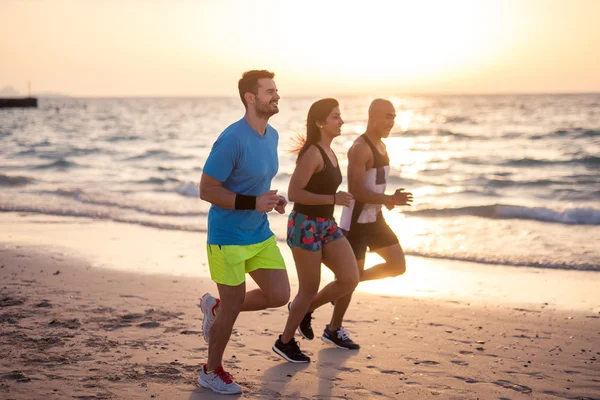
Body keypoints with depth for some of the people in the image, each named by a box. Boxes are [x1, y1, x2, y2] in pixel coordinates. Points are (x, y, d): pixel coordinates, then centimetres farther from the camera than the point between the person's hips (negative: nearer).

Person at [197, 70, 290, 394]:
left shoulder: (272, 136, 4)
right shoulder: (232, 140, -22)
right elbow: (206, 190, -20)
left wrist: (273, 198, 0)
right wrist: (254, 203, -26)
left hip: (260, 234, 7)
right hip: (229, 237, -7)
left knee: (279, 295, 4)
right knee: (234, 306, 3)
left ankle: (215, 307, 27)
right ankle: (211, 372, 26)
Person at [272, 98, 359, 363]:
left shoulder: (329, 152, 9)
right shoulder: (312, 153, -18)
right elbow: (293, 193, -23)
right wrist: (333, 199, -22)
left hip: (326, 225, 8)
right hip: (305, 226, -8)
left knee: (350, 279, -2)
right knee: (309, 290, 1)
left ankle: (303, 309, 21)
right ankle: (285, 342, 21)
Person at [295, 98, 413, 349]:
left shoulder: (382, 147, 12)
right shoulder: (360, 148, -18)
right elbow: (356, 190, -25)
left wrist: (388, 200, 7)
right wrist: (392, 200, -27)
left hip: (374, 218, 9)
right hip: (356, 220, -9)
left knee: (398, 265, 6)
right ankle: (333, 330, 16)